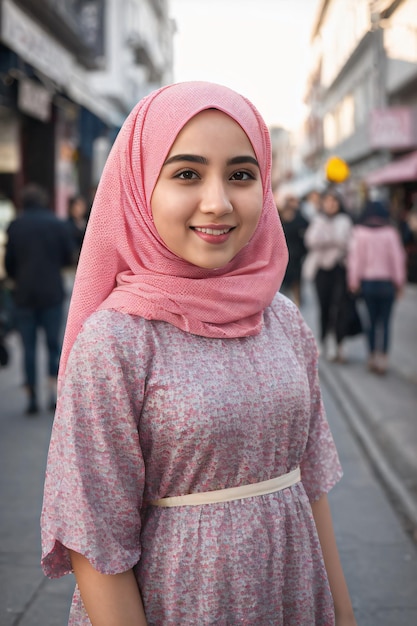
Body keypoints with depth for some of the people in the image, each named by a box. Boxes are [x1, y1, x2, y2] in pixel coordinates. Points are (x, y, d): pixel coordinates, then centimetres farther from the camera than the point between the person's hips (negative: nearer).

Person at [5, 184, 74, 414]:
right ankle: (53, 391, 2)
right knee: (53, 344, 11)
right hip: (52, 293, 0)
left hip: (24, 294, 0)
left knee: (28, 347, 6)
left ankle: (32, 398, 7)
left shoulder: (15, 226, -3)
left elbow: (8, 262, -1)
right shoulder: (57, 224, -4)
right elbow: (68, 257, 0)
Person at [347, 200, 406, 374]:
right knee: (384, 321, 2)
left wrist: (353, 281, 3)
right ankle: (382, 357, -6)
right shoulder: (391, 232, -5)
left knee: (372, 320, 11)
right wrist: (399, 281, 3)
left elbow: (354, 257, -3)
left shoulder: (359, 232, -2)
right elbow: (398, 257, -4)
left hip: (367, 281, 1)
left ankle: (372, 357, 14)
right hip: (387, 282, -1)